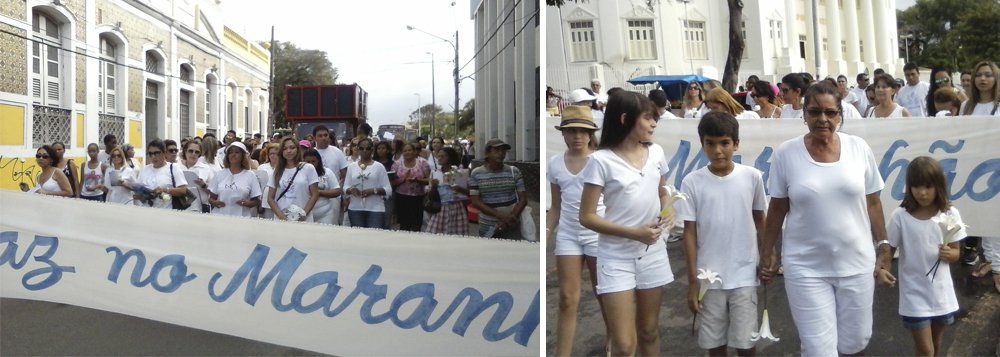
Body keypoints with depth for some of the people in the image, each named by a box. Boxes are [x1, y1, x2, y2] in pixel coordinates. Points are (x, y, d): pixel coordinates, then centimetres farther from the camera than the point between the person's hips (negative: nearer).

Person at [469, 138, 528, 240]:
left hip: (512, 227, 0)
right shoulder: (476, 174, -3)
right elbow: (475, 202, -8)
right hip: (487, 227, 0)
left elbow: (523, 199, 1)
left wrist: (511, 217, -16)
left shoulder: (514, 172, 1)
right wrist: (500, 215, -18)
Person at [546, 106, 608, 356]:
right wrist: (546, 231, -1)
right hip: (568, 235, 3)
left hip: (599, 234, -3)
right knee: (567, 300, 3)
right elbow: (556, 206, 12)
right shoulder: (555, 163, 5)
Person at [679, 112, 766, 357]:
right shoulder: (692, 182, -7)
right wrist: (692, 281, -4)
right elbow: (690, 232, -4)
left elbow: (759, 219, 8)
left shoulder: (752, 177, -5)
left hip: (744, 276, 0)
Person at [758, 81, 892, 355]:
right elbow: (777, 209, -1)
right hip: (806, 268, -2)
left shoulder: (859, 148, -2)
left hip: (856, 263, 2)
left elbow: (872, 203, 5)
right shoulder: (785, 153, -8)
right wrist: (766, 255, 1)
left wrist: (883, 248, 5)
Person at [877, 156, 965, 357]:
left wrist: (949, 254, -20)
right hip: (914, 294, -3)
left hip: (941, 292, 3)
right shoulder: (900, 216, -13)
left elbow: (955, 252, 4)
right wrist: (880, 269, -27)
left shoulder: (950, 214, -6)